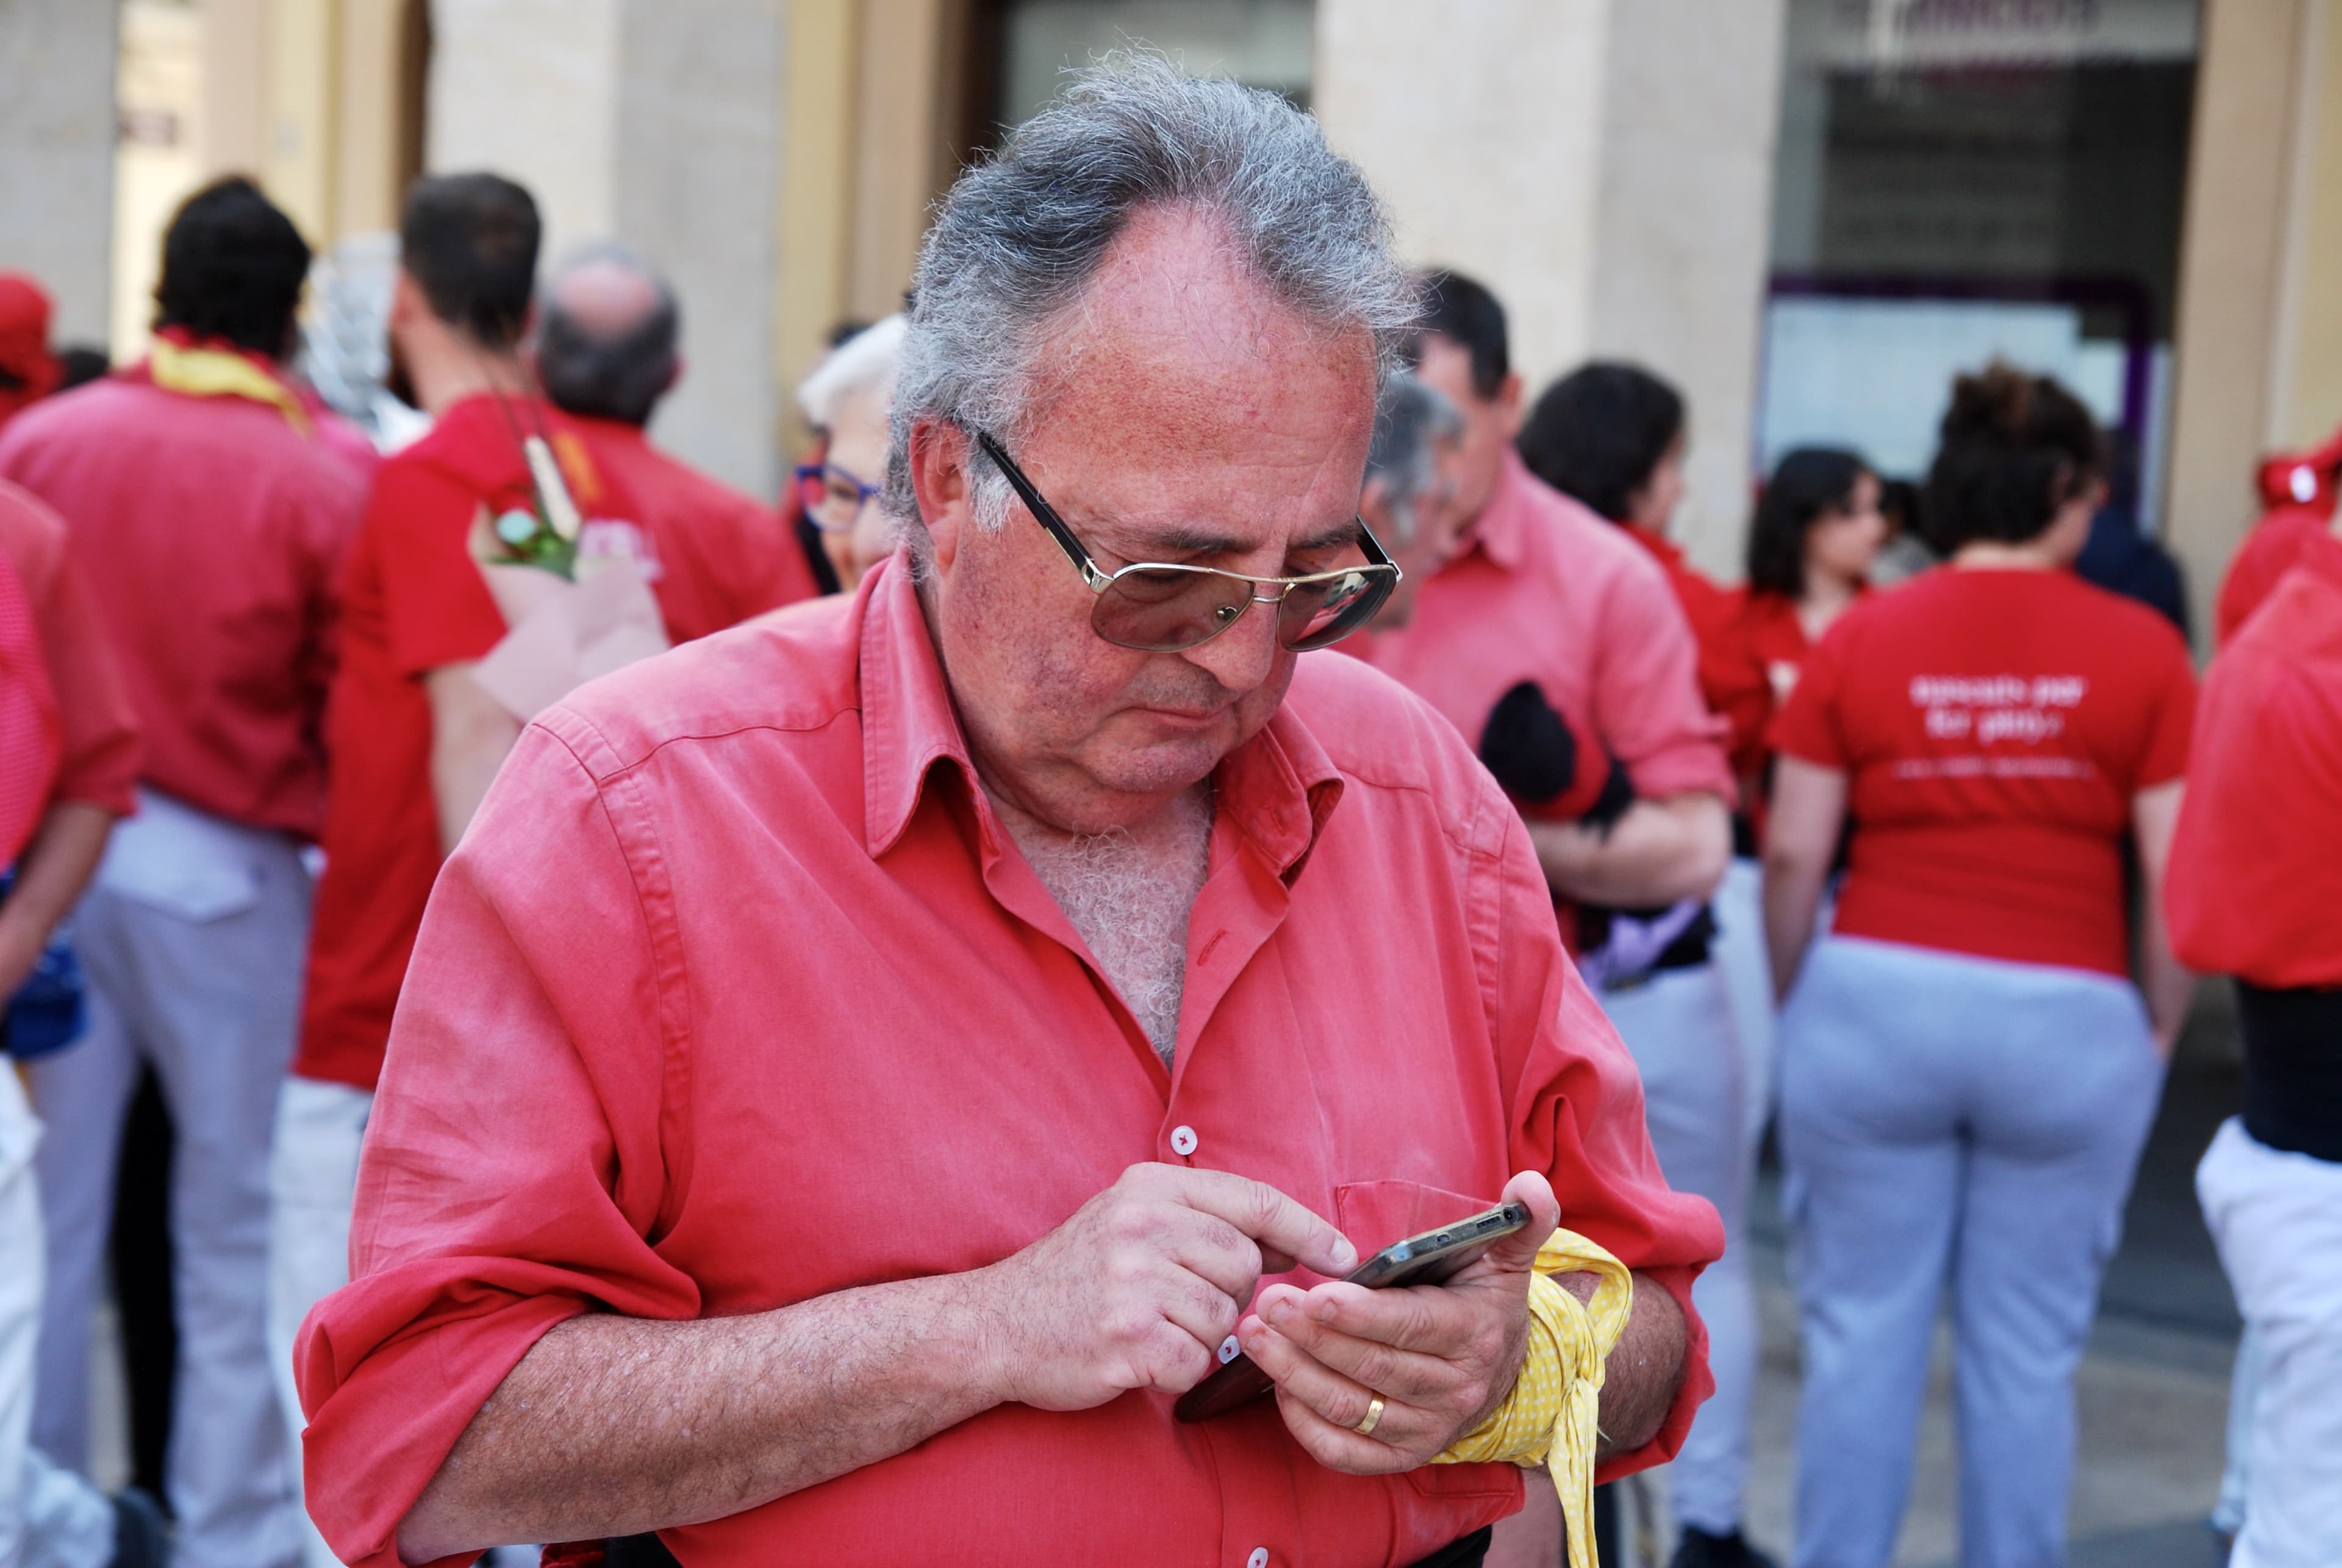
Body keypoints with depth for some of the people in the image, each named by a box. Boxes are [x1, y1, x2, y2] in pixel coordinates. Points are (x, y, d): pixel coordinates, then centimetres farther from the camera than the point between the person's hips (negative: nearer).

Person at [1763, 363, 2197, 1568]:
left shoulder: (1859, 639, 1)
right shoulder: (2140, 650, -1)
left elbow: (1793, 853, 1)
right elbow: (2180, 876, -2)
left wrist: (1794, 1006, 13)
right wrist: (2160, 1029, 11)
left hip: (1875, 1002, 1)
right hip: (2070, 1021, 0)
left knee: (1862, 1335, 9)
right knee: (2027, 1352, 9)